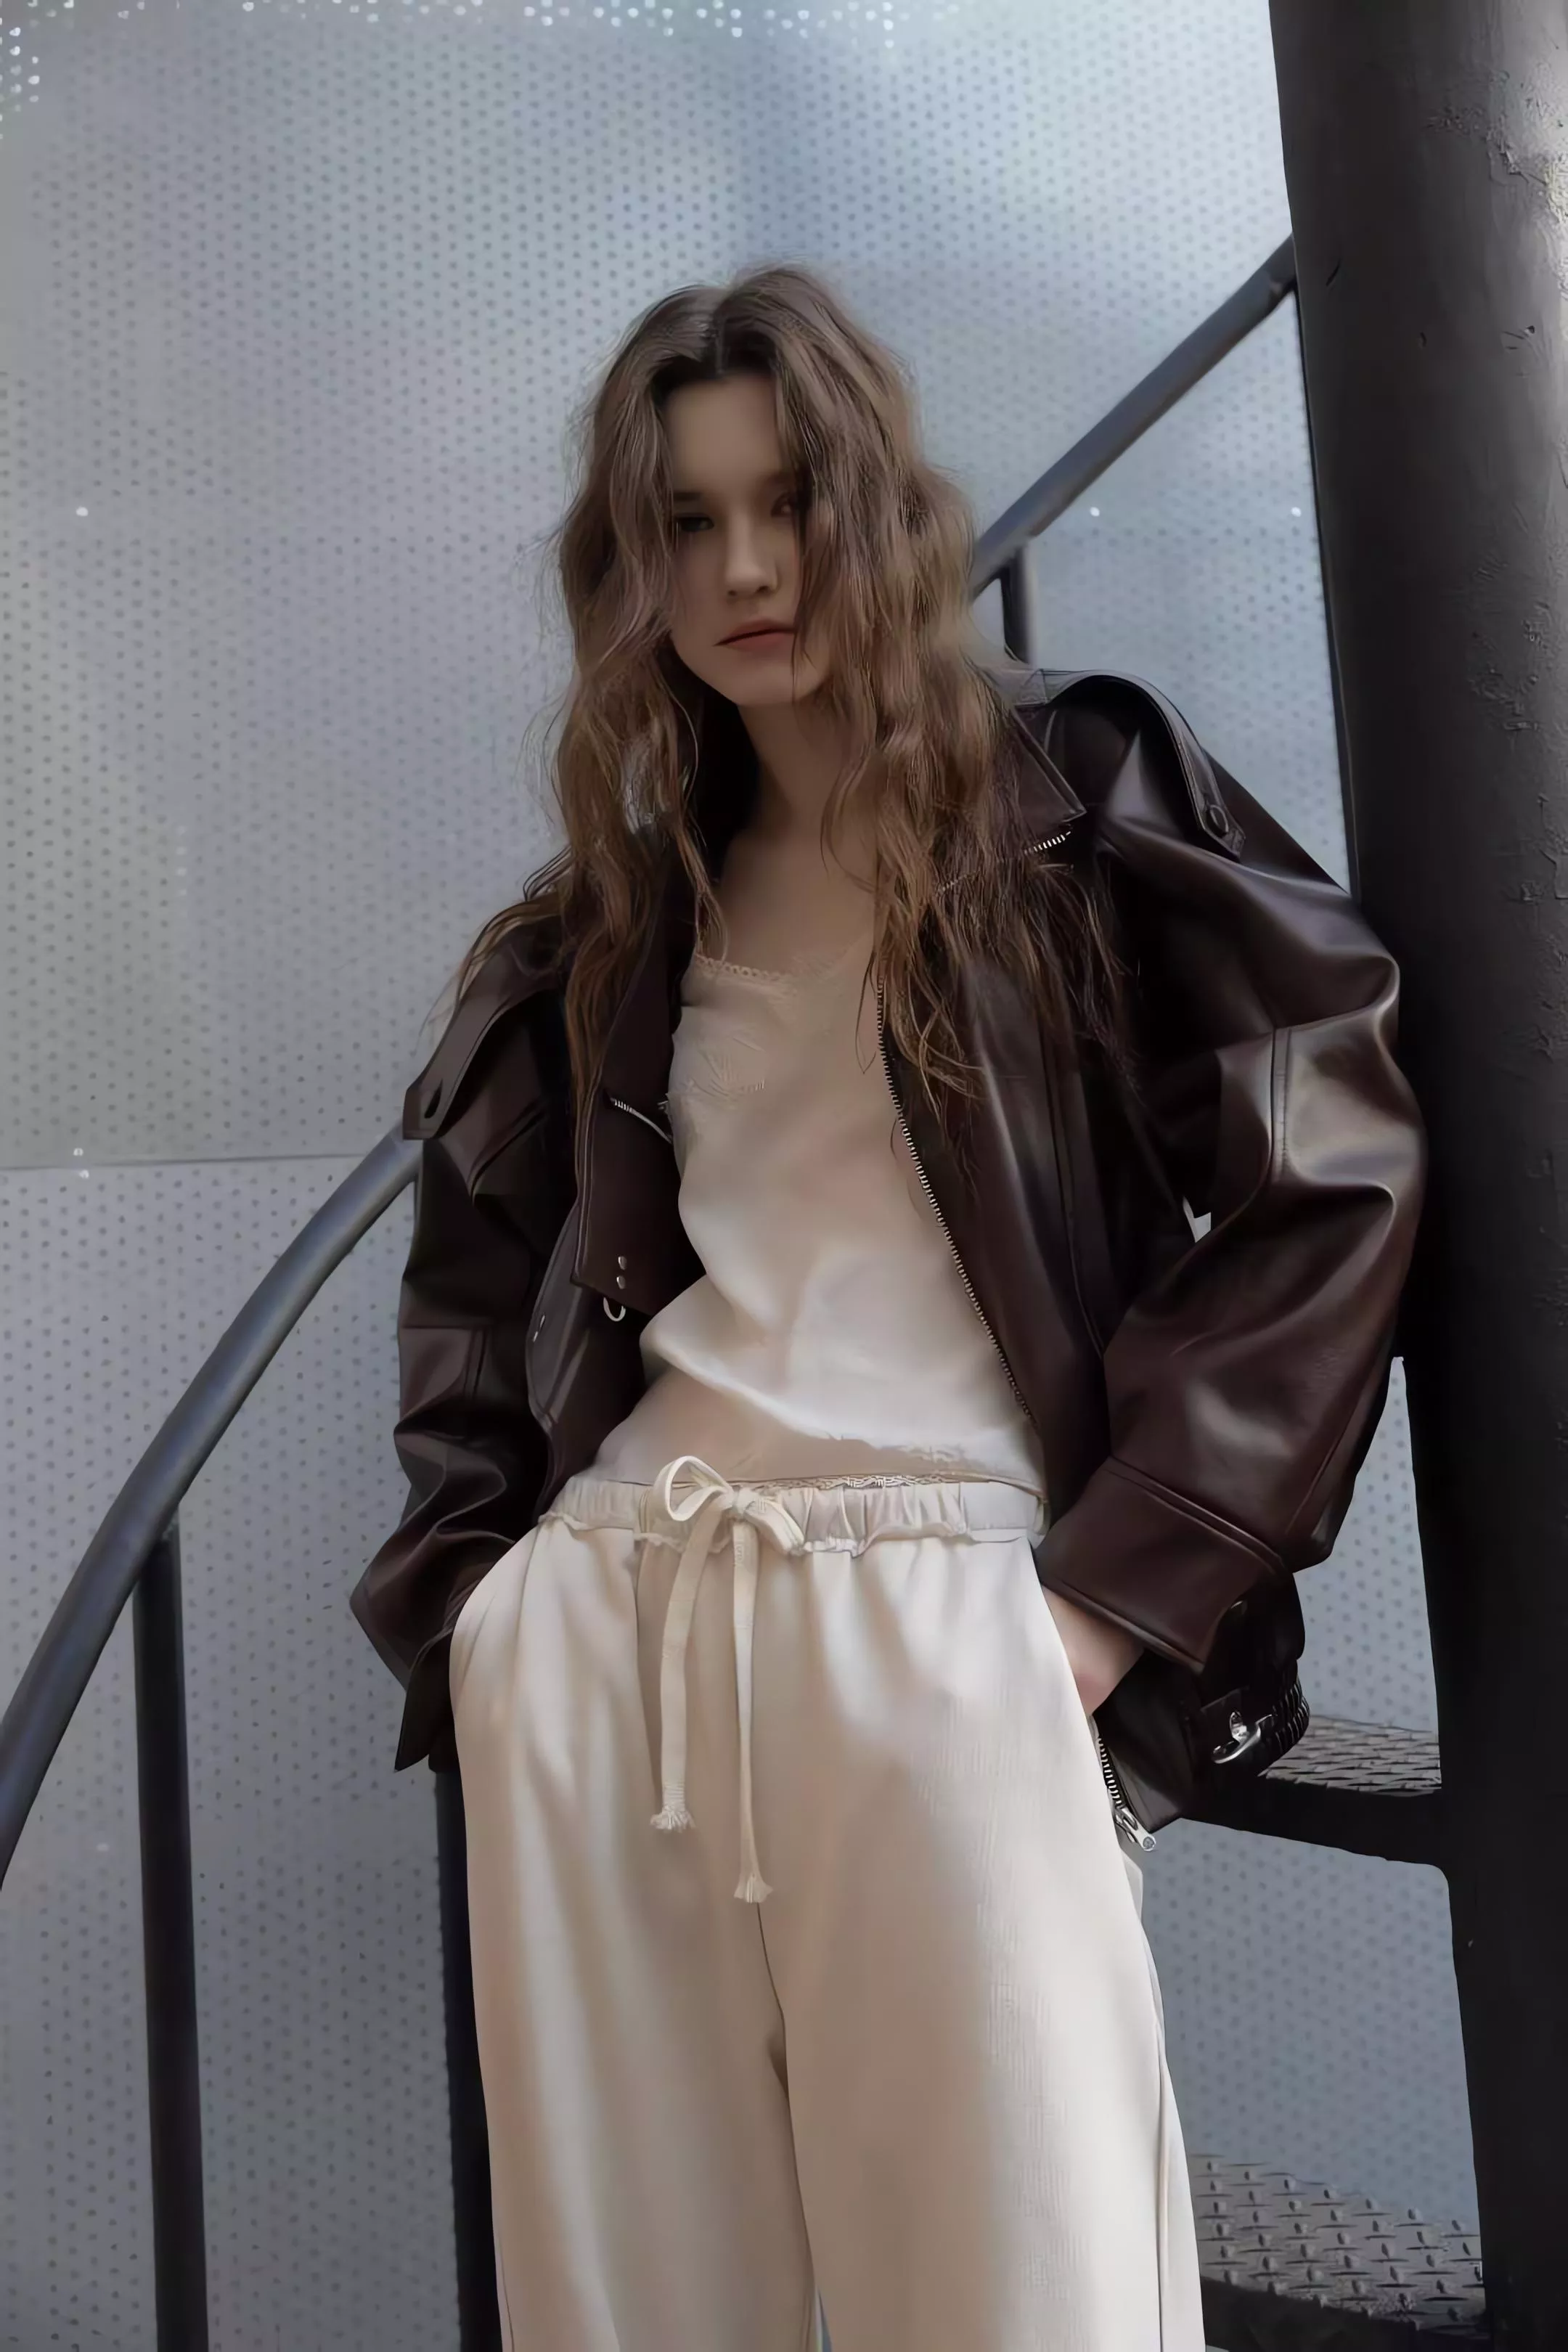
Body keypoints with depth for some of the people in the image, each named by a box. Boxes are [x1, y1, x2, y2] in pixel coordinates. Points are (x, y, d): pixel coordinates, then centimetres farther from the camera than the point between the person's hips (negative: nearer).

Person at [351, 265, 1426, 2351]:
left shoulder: (1087, 798, 5)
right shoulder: (608, 917, 19)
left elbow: (1334, 1174, -4)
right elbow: (477, 1285, 24)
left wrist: (1116, 1590, -9)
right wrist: (477, 1596, 10)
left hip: (940, 1619, -4)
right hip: (600, 1633, 5)